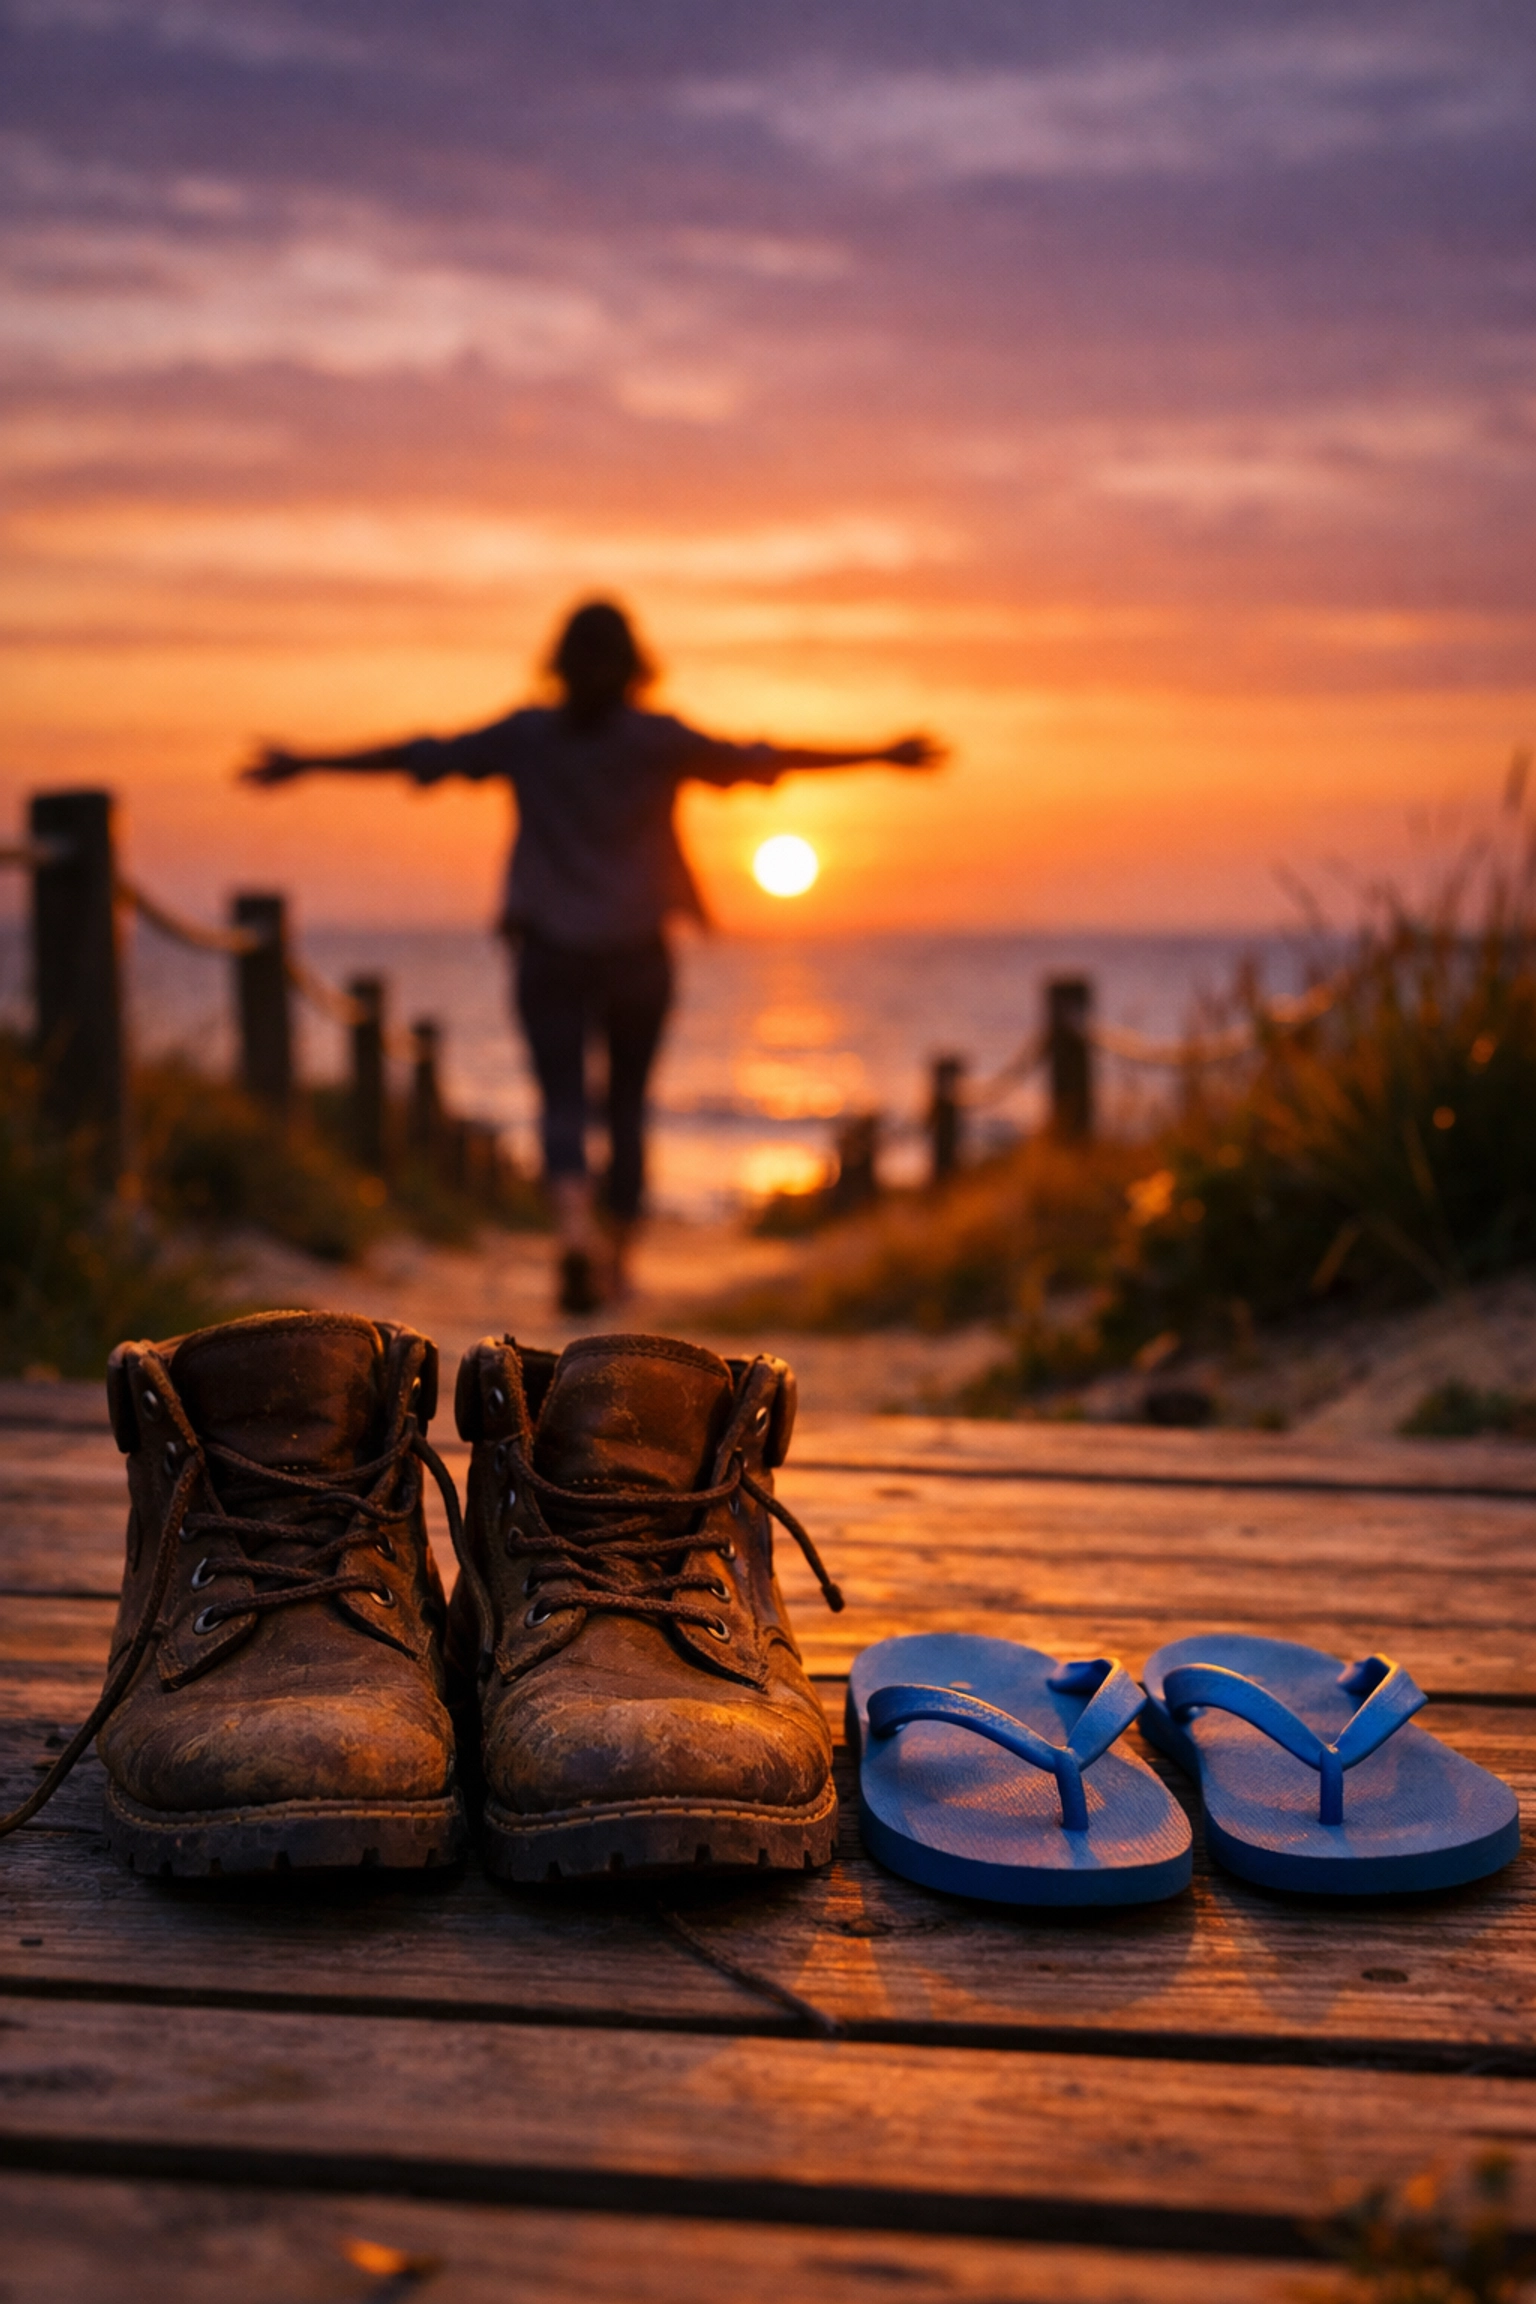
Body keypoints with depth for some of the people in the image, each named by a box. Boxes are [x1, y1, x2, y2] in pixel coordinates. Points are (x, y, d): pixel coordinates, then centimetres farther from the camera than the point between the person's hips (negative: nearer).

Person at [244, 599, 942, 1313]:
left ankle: (575, 1232, -30)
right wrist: (880, 756, 1)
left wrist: (303, 765, 7)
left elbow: (417, 757, 0)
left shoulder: (526, 734, -1)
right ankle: (617, 1258, 23)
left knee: (562, 1099, -3)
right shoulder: (659, 739, -4)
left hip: (549, 951, 0)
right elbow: (756, 762, -4)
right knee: (627, 1104, 14)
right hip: (638, 952, 0)